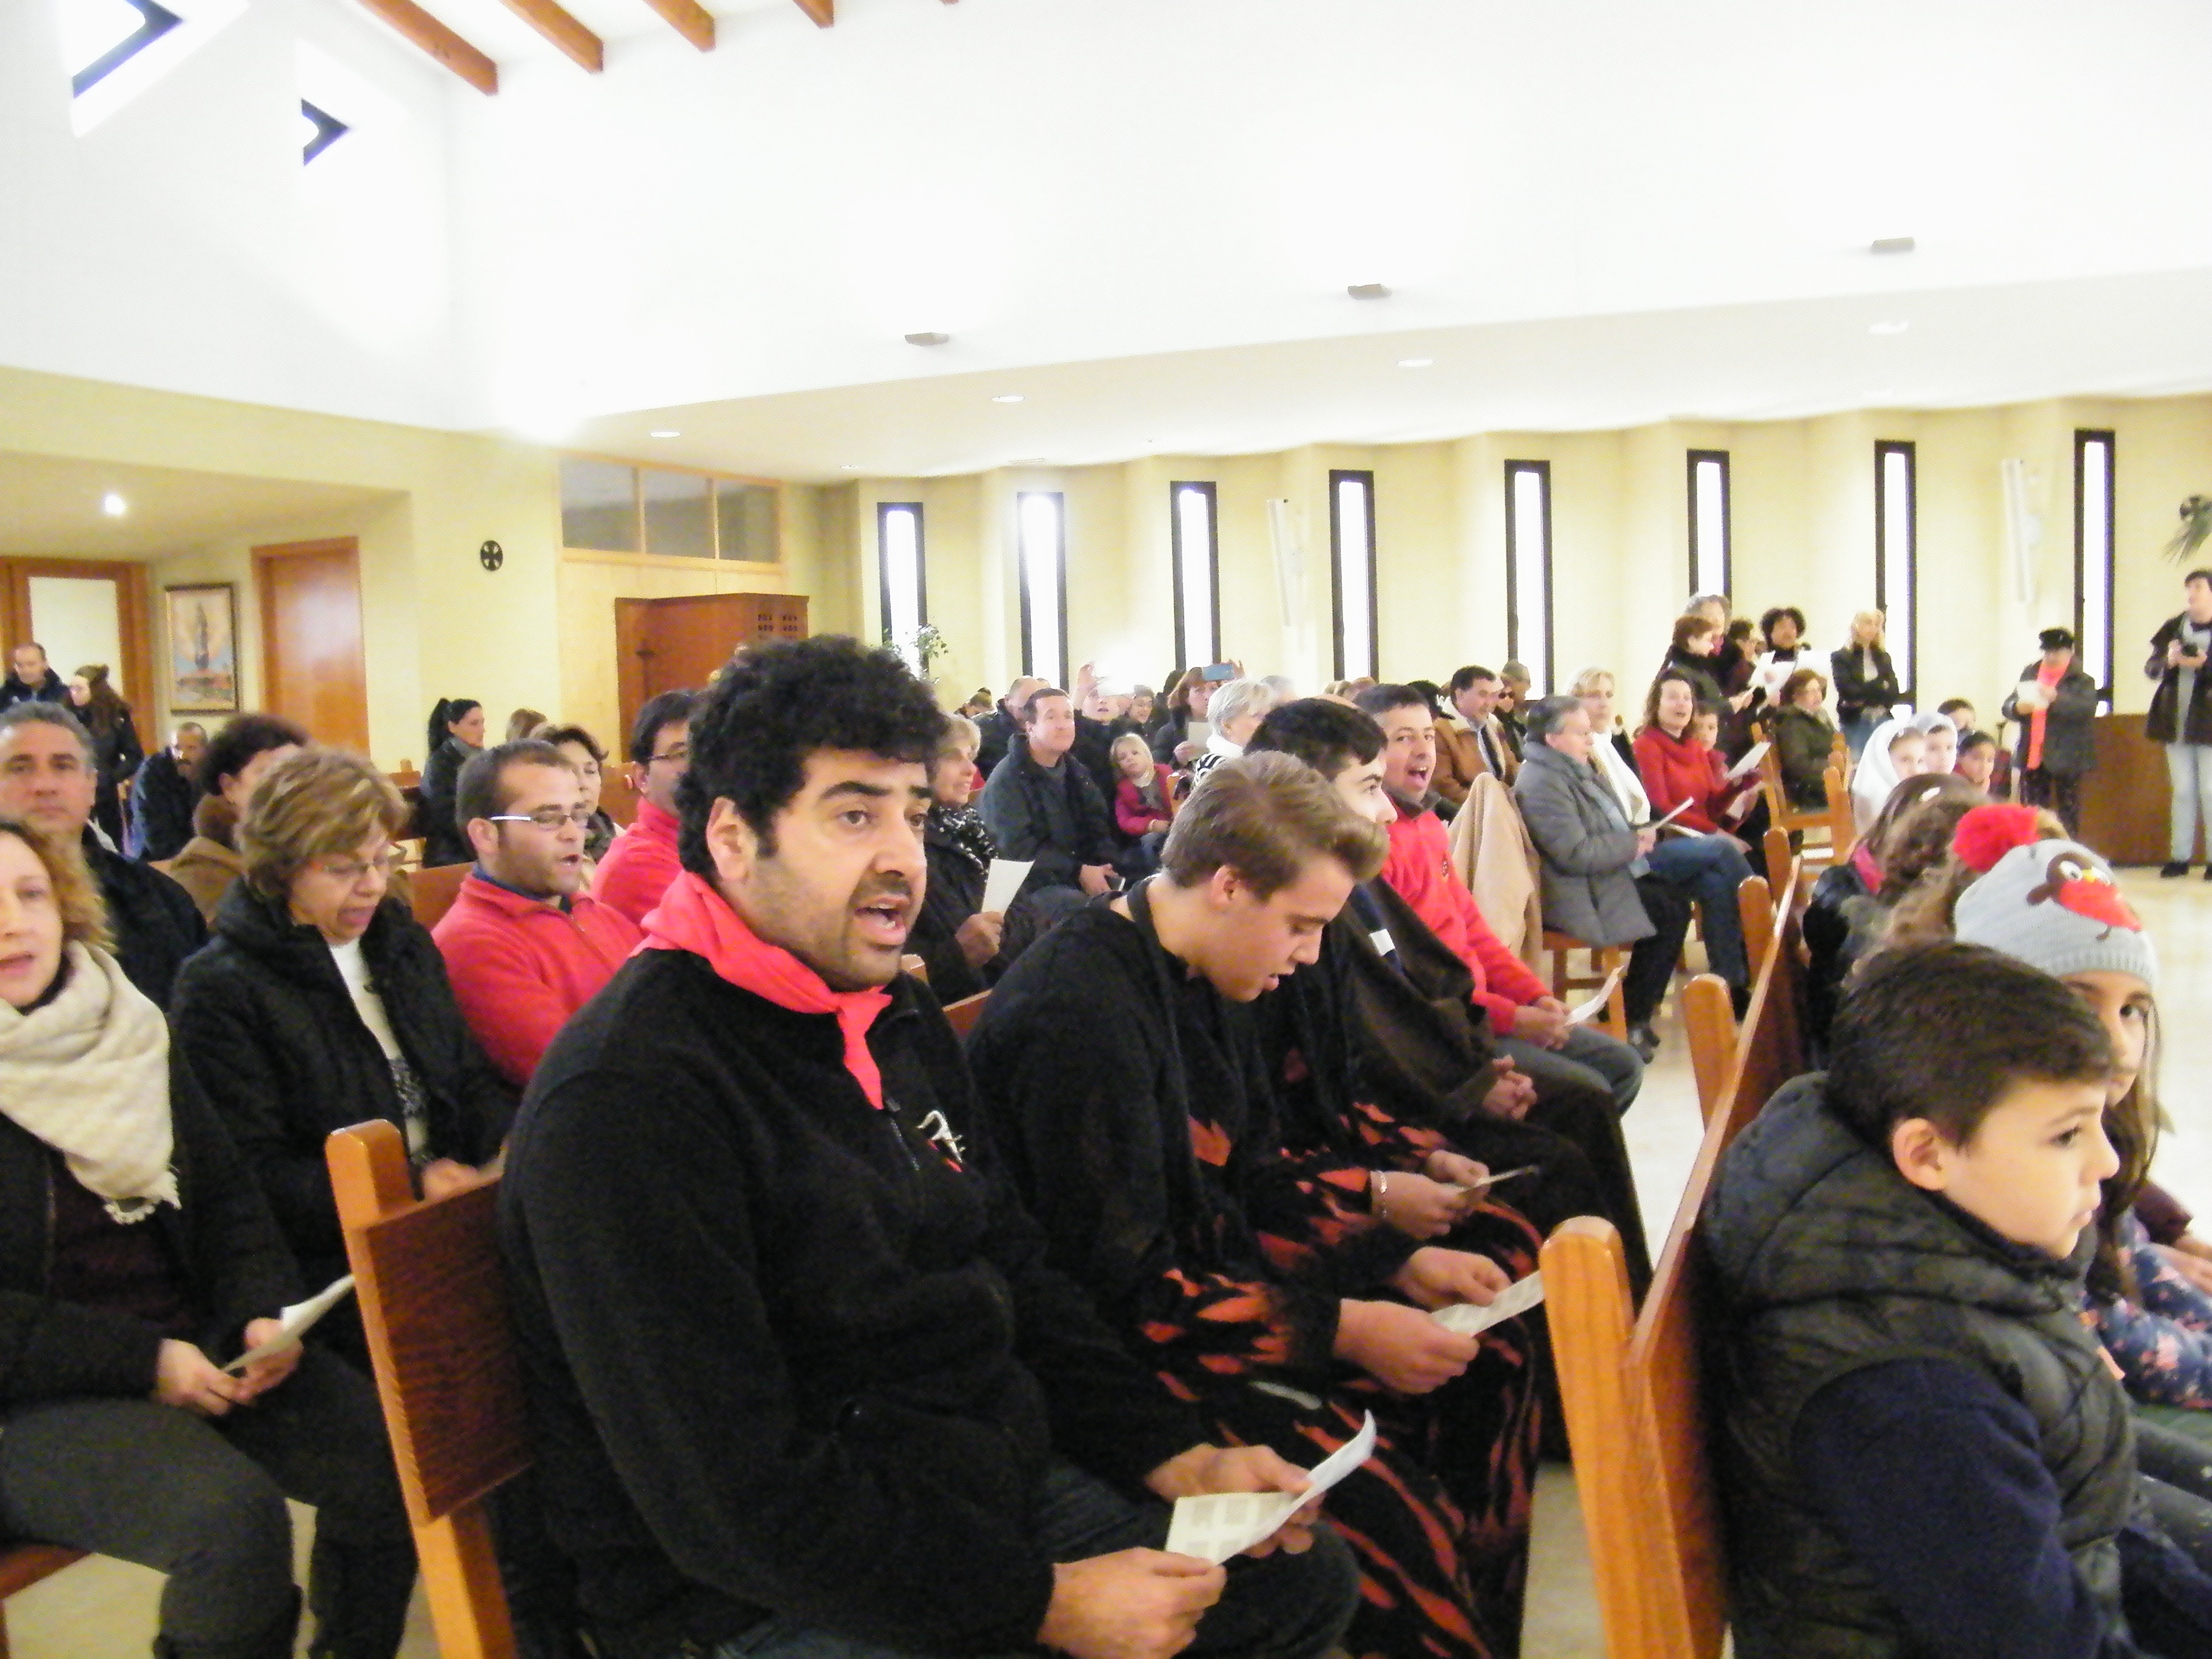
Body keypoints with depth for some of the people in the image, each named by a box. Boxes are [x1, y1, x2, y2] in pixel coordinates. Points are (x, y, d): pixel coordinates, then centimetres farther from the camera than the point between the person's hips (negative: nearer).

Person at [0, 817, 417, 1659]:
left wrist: (266, 1311, -3)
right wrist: (140, 1360, -18)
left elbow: (228, 1199, 15)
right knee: (229, 1511, -30)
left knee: (389, 1454, -15)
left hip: (196, 1349, 5)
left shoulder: (131, 1031, 11)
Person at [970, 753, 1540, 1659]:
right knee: (1398, 1523, -24)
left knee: (1489, 1360, 9)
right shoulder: (1081, 1012, -26)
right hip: (1121, 1353, -10)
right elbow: (1126, 1292, -24)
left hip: (1215, 1273, 10)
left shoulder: (1203, 975, 4)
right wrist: (1344, 1330, -22)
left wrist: (1401, 1263, 4)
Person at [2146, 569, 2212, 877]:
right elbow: (2151, 668, 8)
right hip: (2176, 721, 4)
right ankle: (2180, 857, 12)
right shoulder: (2173, 627, 10)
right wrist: (2168, 661, -11)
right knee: (2182, 791, 8)